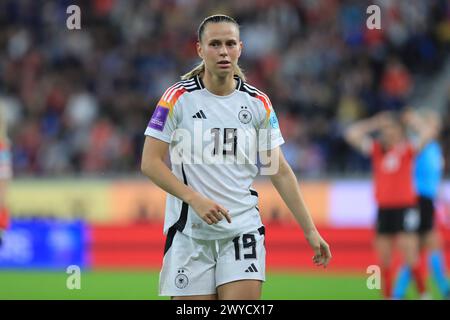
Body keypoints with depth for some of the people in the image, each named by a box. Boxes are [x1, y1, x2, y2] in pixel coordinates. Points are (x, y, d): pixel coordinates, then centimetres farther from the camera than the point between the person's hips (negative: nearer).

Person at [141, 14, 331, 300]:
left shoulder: (258, 103, 5)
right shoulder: (178, 97, -2)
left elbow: (280, 171, 9)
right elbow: (150, 162, -5)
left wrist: (310, 230, 5)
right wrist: (195, 199, -18)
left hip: (243, 230, 1)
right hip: (190, 231, -1)